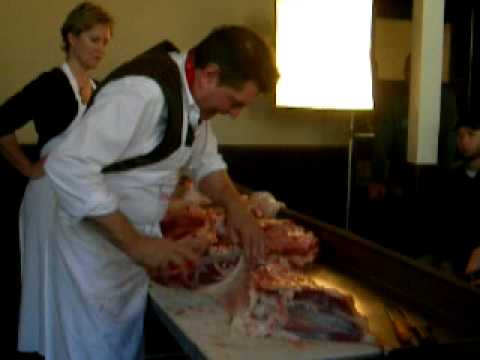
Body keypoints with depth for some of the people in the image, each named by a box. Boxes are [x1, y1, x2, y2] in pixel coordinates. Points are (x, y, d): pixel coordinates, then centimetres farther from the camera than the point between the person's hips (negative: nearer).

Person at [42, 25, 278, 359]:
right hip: (97, 243, -8)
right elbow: (68, 166, -34)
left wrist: (235, 205, -6)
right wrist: (135, 243, -33)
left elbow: (203, 159, 13)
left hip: (138, 239, 8)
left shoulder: (192, 90, 0)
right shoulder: (143, 91, -29)